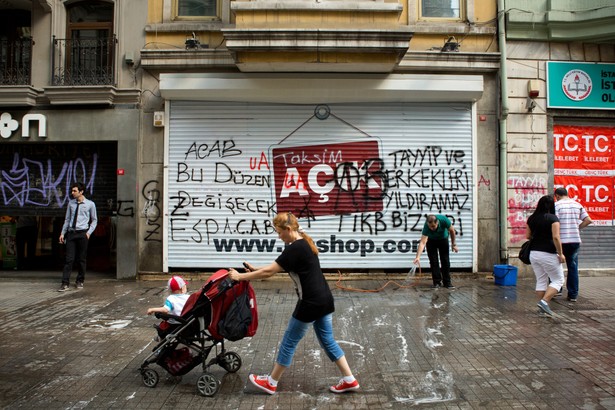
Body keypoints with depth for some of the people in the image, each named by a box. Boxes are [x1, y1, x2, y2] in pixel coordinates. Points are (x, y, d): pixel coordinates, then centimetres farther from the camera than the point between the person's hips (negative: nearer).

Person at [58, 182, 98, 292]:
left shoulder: (90, 204, 1)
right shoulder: (71, 203, 10)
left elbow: (94, 220, 8)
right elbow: (67, 219, 14)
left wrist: (89, 232, -3)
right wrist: (62, 233, 9)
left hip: (82, 233, -2)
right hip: (71, 233, 2)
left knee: (81, 259, 6)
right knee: (69, 259, -2)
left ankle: (80, 281, 19)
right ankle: (65, 283, -2)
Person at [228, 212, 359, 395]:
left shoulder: (294, 249, -18)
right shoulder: (304, 243, 11)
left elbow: (269, 272, -16)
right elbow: (276, 266, 19)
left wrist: (240, 276, -8)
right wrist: (256, 270, 16)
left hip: (310, 304, -9)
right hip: (325, 300, 9)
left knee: (289, 342, 7)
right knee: (328, 341, 18)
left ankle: (271, 383, 23)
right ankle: (349, 380, 23)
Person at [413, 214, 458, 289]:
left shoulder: (444, 220, -36)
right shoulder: (426, 227, -38)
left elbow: (452, 231, -16)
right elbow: (422, 242, -44)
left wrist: (453, 244, -9)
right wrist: (418, 256, -55)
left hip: (443, 239, 1)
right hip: (431, 241, -1)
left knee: (445, 261, 0)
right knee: (433, 261, -7)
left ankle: (447, 282, 7)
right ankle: (437, 282, 2)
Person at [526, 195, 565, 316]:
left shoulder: (531, 218, 6)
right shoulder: (553, 218, -10)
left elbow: (528, 236, 12)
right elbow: (556, 237, -17)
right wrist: (560, 253, -10)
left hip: (534, 253, 6)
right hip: (548, 254, -6)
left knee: (541, 280, 14)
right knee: (558, 280, 7)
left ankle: (542, 306, 15)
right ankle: (544, 301, -8)